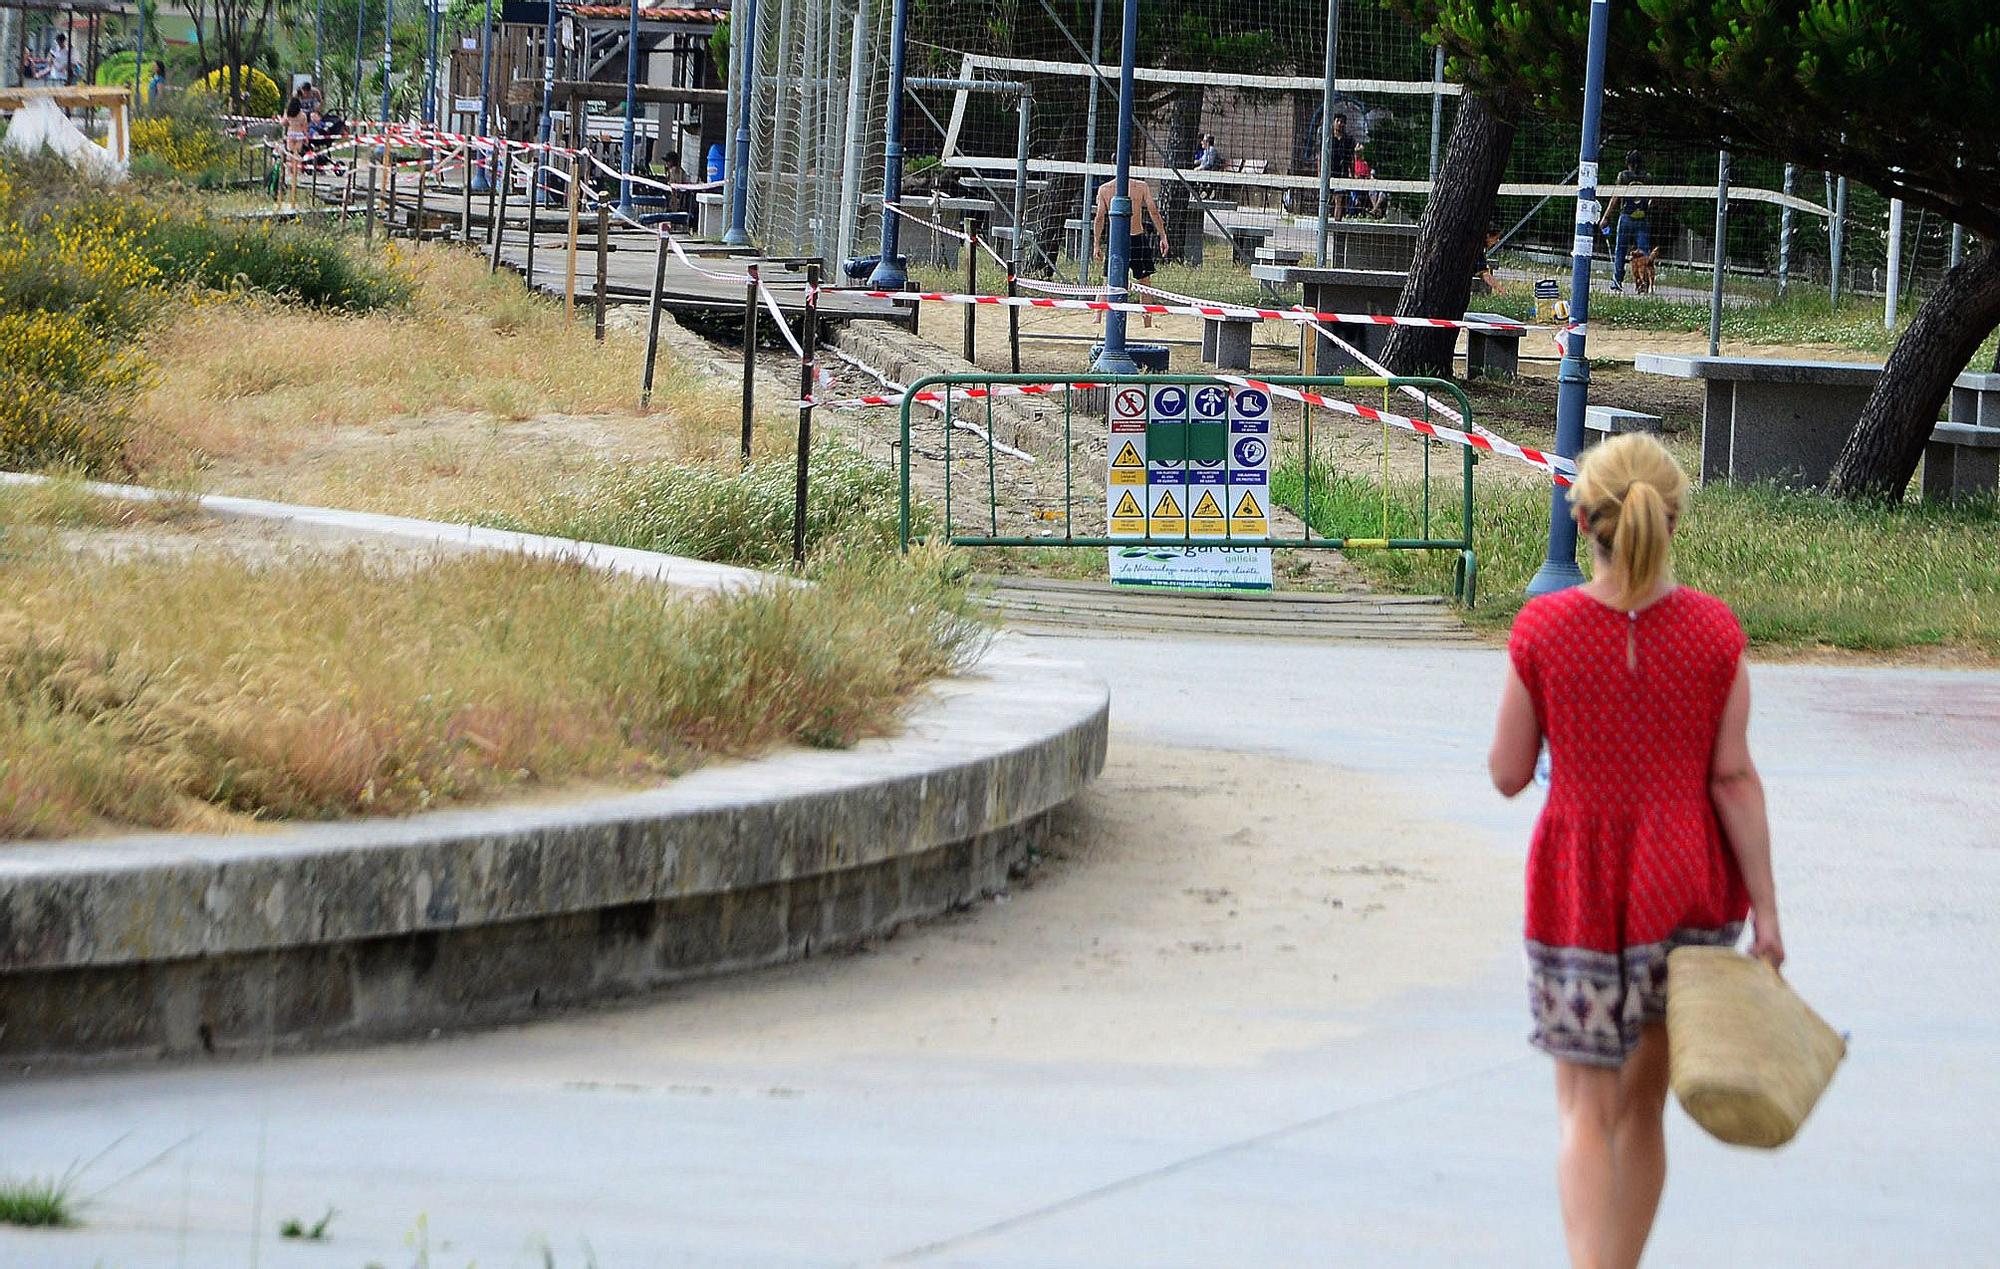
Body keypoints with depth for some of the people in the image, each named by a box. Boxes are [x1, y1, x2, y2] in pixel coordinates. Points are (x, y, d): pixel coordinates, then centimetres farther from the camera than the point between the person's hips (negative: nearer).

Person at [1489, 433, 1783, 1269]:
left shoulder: (1542, 632, -11)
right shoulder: (1715, 632, -7)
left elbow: (1508, 774, -3)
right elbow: (1734, 778, -7)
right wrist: (1765, 911, -4)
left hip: (1580, 888, -2)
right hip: (1691, 886, 2)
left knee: (1585, 1107, 3)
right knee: (1642, 1102, 15)